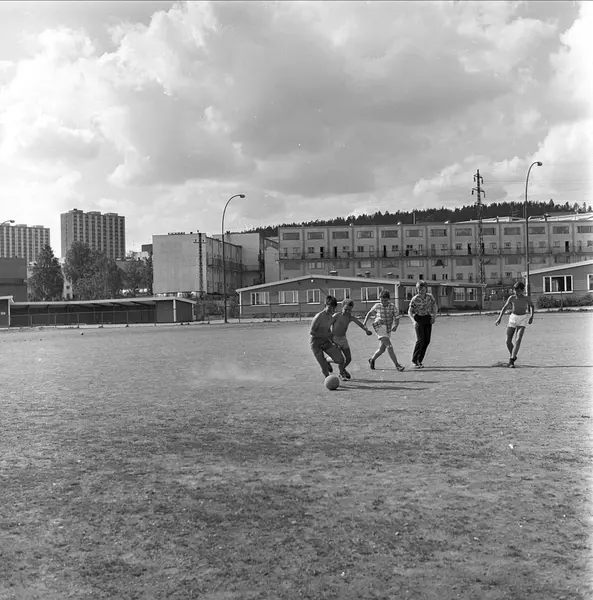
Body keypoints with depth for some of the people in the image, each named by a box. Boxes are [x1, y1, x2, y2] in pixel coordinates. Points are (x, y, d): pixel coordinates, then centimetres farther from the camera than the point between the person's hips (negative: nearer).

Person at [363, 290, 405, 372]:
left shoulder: (392, 306, 2)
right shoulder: (377, 306, 2)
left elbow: (396, 319, -3)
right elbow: (370, 312, 21)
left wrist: (395, 326, -22)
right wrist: (365, 321, 12)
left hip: (388, 330, 4)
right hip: (379, 326, -4)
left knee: (382, 349, 12)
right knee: (389, 346, -19)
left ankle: (372, 359, 38)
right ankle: (397, 365, -21)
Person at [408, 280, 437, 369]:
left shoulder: (430, 297, -4)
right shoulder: (414, 299, -14)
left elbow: (434, 306, 11)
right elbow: (410, 312, -15)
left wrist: (434, 316, 0)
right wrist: (413, 320, -30)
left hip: (428, 319, 4)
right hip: (418, 319, -4)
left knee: (427, 341, 1)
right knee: (420, 340, -16)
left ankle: (419, 360, 11)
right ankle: (415, 360, -8)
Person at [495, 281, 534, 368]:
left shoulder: (526, 298, -10)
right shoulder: (511, 298, -8)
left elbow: (532, 306, 10)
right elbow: (504, 307, 1)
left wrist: (531, 317, 4)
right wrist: (499, 318, -9)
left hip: (523, 319, -2)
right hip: (513, 318, 2)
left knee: (518, 339, -17)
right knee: (508, 341, 1)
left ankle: (511, 360, -16)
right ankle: (513, 356, 27)